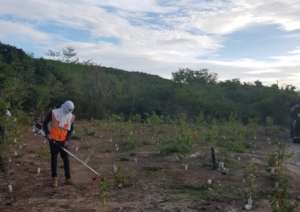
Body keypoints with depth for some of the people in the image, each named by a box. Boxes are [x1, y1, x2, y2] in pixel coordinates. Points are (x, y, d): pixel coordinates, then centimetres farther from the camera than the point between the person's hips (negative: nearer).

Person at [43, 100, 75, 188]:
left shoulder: (71, 117, 0)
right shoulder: (53, 113, -9)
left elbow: (70, 130, 6)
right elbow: (45, 123, -1)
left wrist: (68, 140, -5)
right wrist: (47, 133, -13)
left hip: (63, 141, 3)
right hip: (53, 140, -2)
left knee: (66, 158, 3)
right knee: (54, 158, 2)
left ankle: (68, 178, 12)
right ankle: (54, 179, 12)